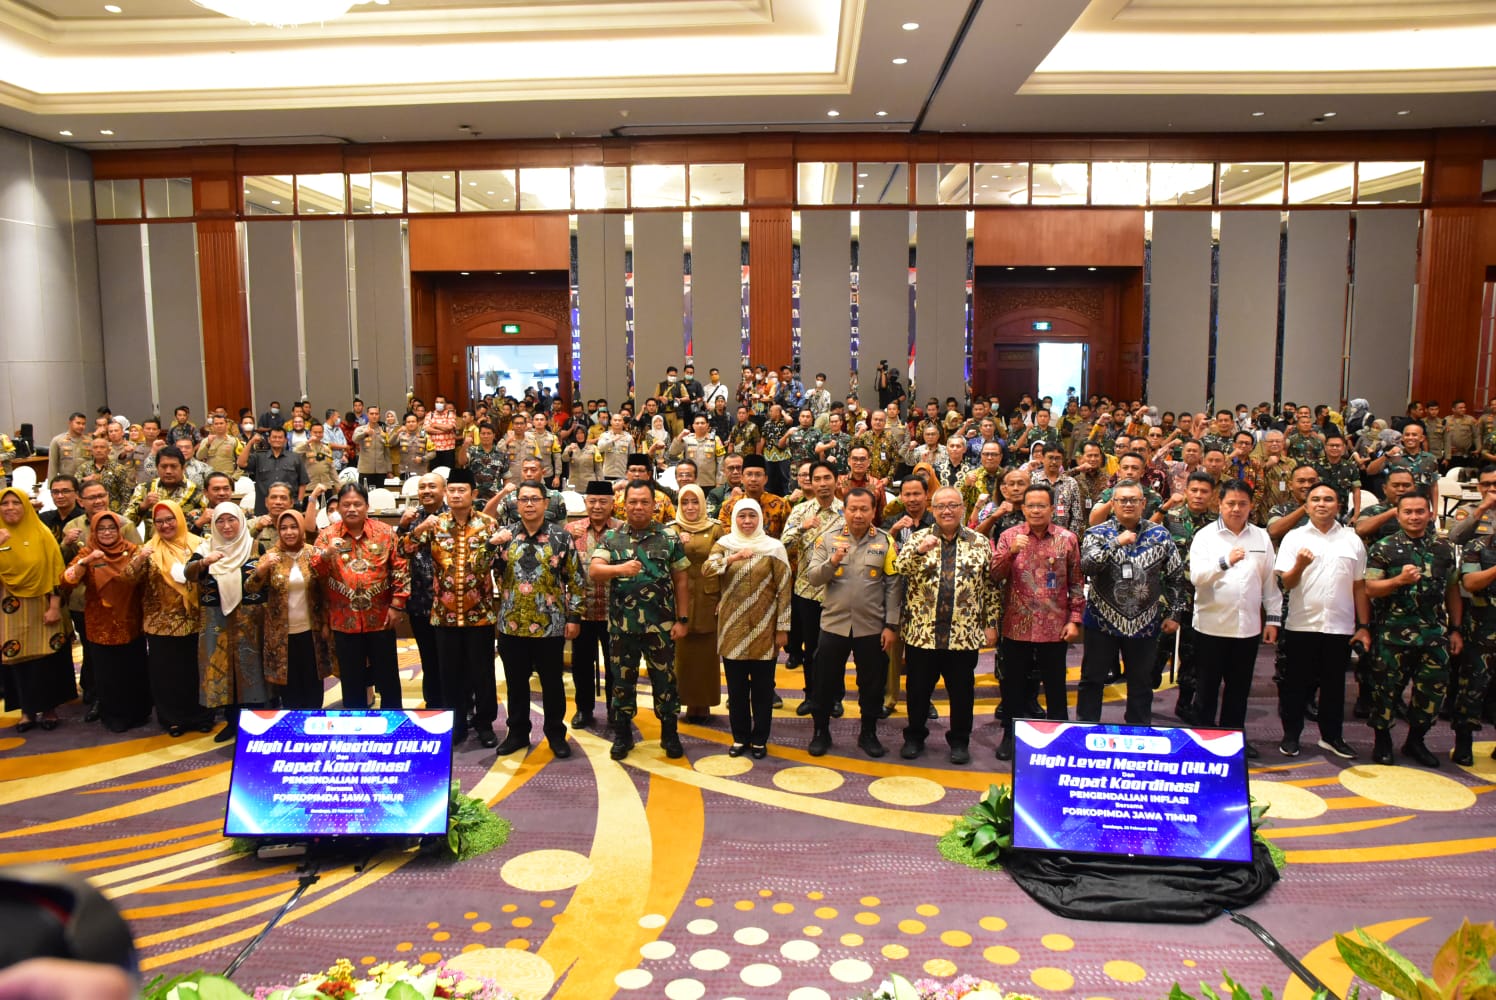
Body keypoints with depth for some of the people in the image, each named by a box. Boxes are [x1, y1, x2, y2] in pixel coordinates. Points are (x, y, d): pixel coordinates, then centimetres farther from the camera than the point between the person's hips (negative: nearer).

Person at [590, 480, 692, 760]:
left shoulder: (669, 539, 1)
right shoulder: (611, 538, 2)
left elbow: (680, 581, 3)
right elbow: (594, 571, -11)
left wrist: (682, 619, -1)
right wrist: (620, 568, -30)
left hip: (660, 626, -1)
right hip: (621, 625, 1)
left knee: (664, 680, 8)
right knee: (622, 681, 11)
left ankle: (669, 734, 24)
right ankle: (623, 735, 25)